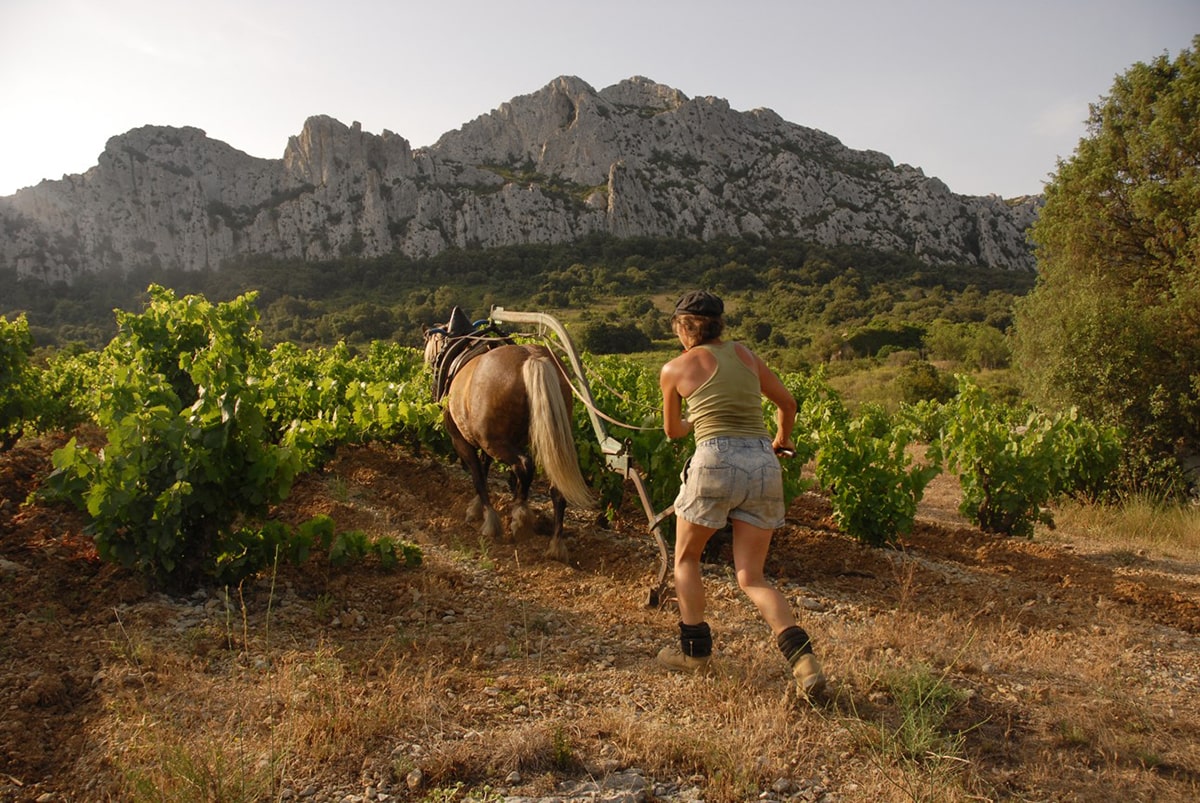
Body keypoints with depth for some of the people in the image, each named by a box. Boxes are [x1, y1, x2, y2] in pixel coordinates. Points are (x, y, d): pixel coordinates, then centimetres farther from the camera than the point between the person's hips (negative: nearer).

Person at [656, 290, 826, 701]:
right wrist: (782, 439, 46)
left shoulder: (675, 369, 5)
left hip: (716, 461, -4)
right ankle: (802, 655, -6)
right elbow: (787, 403, 27)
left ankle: (694, 649, 26)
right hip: (764, 464, 4)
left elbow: (673, 431, 20)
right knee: (752, 577, 11)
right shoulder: (747, 355, 15)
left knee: (685, 559, 21)